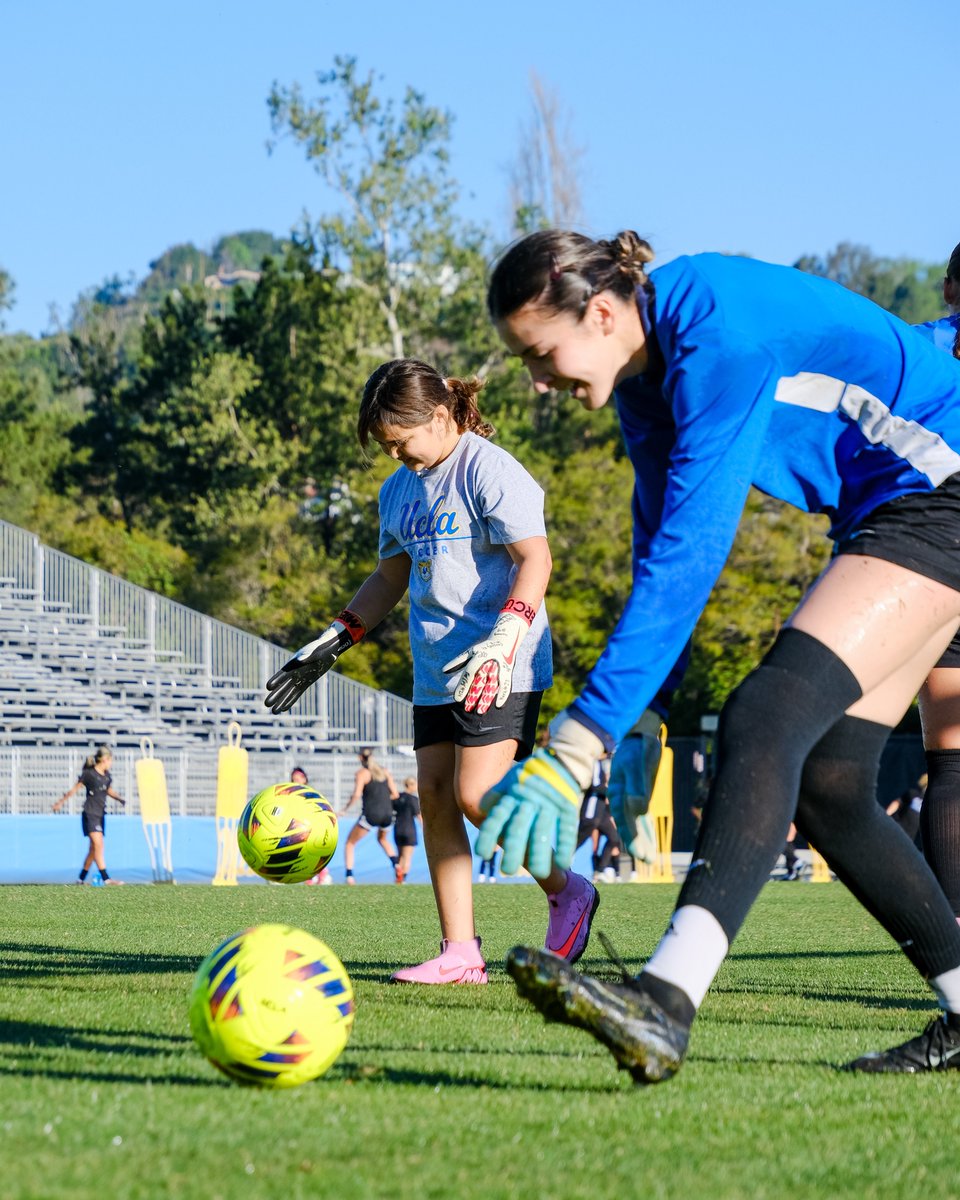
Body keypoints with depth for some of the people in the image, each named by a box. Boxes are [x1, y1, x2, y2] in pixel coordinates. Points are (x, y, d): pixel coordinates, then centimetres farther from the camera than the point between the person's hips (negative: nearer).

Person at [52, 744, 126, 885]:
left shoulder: (107, 776, 10)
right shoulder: (88, 774, -10)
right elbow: (74, 789, -1)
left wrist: (119, 799, 8)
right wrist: (60, 802, 4)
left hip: (100, 814, 8)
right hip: (90, 814, -8)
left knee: (93, 849, 8)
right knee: (98, 844, -16)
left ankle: (82, 878, 17)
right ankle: (106, 878, -21)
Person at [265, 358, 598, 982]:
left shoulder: (490, 470, -9)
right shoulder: (399, 490, 16)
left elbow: (535, 558, -17)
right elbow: (389, 579, 26)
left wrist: (503, 640, -30)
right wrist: (328, 647, 20)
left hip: (500, 669, -8)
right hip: (437, 672, 8)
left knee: (476, 795, -17)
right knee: (435, 796, 1)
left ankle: (566, 891, 6)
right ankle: (460, 953, 2)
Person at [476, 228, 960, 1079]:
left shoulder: (718, 339, -26)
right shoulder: (642, 373, 4)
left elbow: (688, 559, -32)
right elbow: (660, 542, 14)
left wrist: (574, 747, -36)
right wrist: (618, 726, 11)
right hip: (879, 518, 10)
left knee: (764, 719, -27)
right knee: (824, 793, 5)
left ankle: (665, 1003, -43)